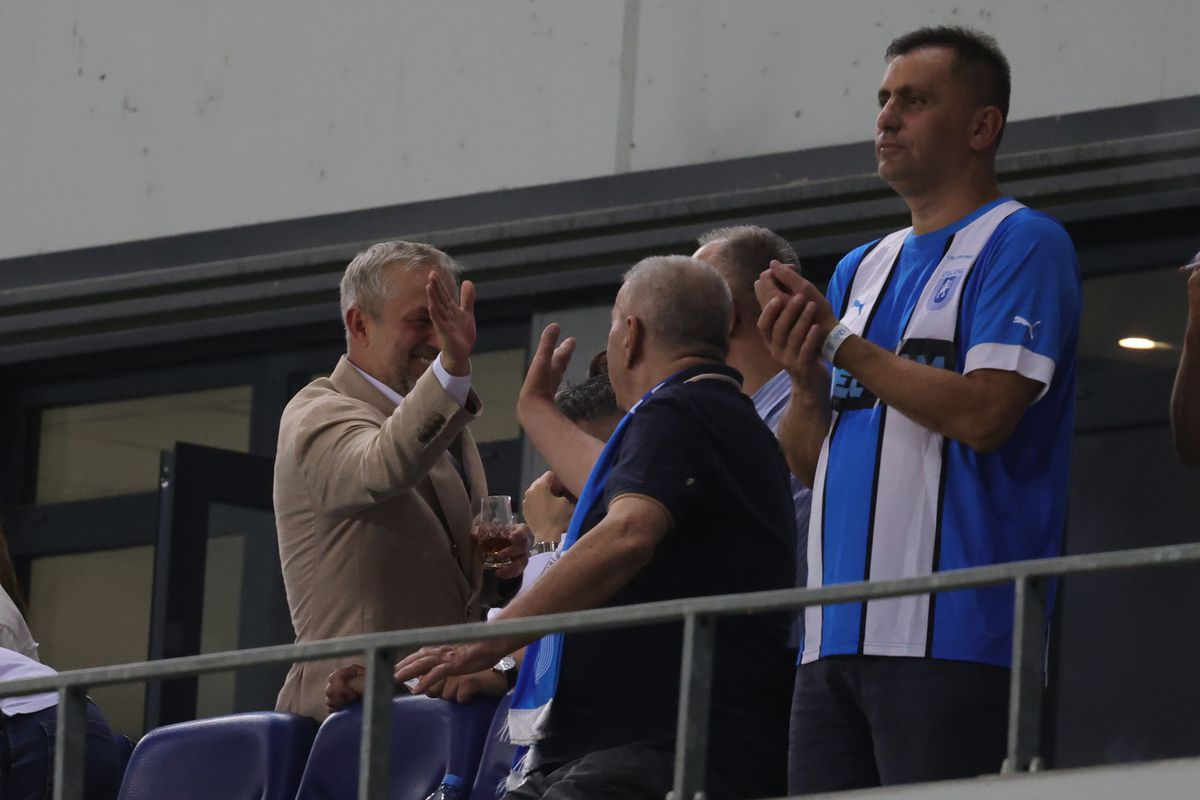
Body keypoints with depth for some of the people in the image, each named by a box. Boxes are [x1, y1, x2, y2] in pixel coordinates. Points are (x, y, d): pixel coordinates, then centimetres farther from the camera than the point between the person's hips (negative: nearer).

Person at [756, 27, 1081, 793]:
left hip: (951, 635, -8)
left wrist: (842, 342, -7)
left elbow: (984, 414, -16)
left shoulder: (1023, 245, -2)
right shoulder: (863, 268, 22)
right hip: (838, 634, 8)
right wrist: (807, 378, 0)